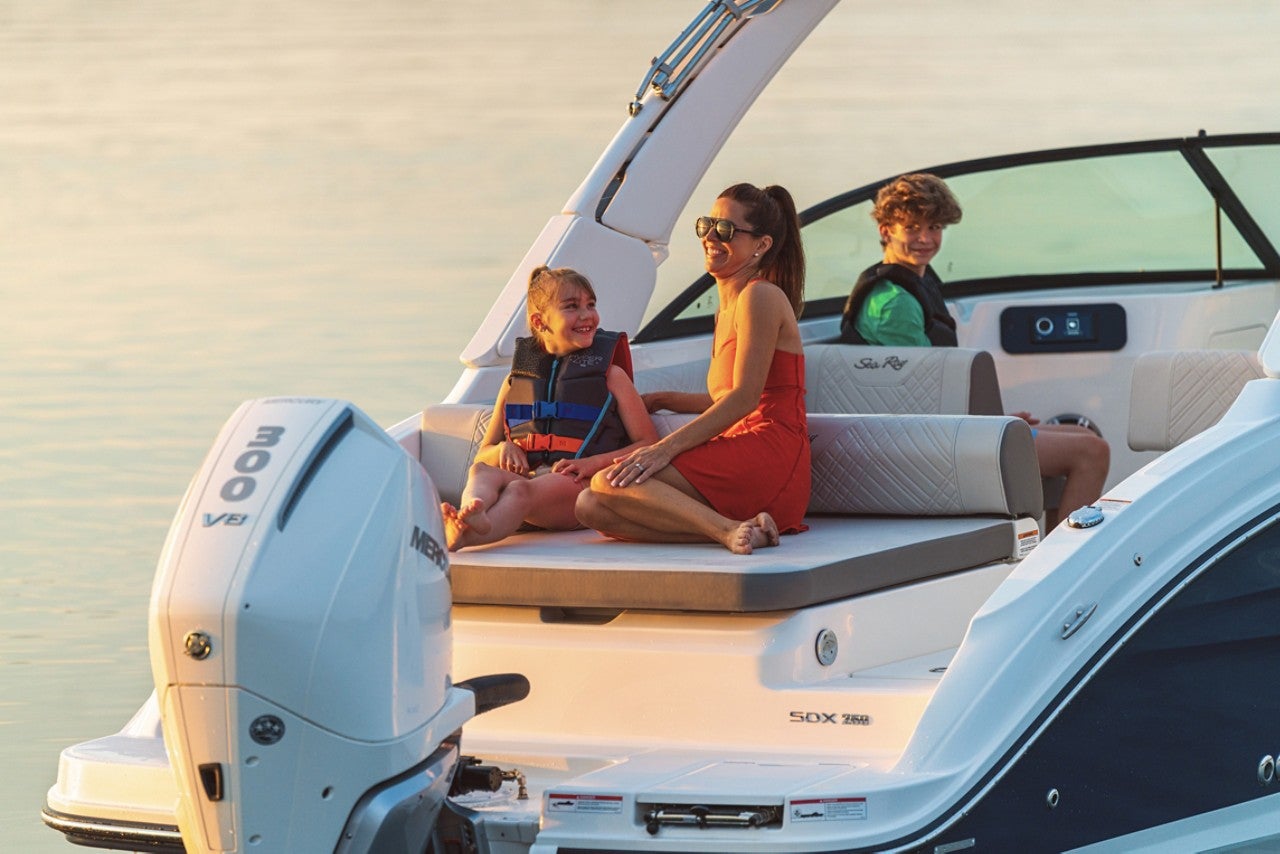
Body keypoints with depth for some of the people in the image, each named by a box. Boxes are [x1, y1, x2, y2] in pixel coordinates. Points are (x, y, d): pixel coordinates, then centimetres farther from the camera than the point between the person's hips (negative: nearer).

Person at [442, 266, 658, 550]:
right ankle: (473, 513, -68)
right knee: (482, 472, -32)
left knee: (521, 489, -38)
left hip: (578, 484, -4)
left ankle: (462, 533, -69)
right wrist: (503, 449, 3)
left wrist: (594, 462, -7)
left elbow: (649, 443, 10)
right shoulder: (517, 379, 25)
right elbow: (482, 454, 29)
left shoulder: (610, 375, 16)